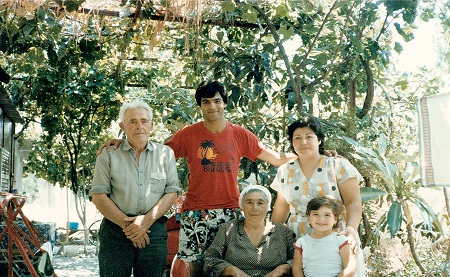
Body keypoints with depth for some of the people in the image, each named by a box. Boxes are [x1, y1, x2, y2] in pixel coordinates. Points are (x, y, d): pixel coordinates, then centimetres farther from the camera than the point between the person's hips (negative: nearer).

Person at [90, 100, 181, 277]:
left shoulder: (165, 153, 9)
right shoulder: (108, 155, 5)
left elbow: (172, 192, 3)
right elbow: (98, 196, 0)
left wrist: (147, 219, -11)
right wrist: (126, 224, -10)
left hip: (154, 231, 1)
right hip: (115, 231, -1)